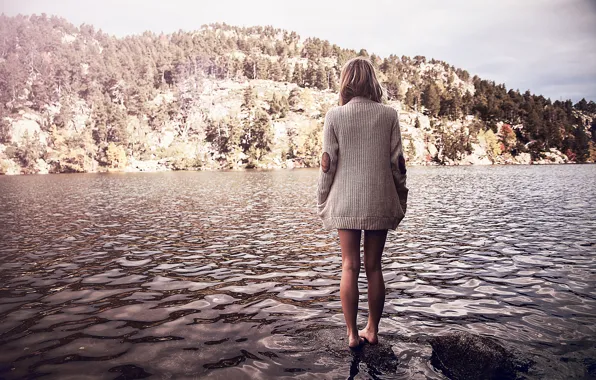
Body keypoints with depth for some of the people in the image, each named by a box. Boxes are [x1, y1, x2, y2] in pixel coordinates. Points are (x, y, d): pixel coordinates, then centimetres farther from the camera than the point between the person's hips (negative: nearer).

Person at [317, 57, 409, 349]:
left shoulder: (335, 116, -3)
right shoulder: (389, 114, 0)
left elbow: (327, 163, -5)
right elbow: (397, 161, 0)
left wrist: (322, 201, 5)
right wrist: (400, 200, 10)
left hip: (345, 202, -1)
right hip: (380, 202, 1)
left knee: (350, 266, 6)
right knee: (374, 266, 11)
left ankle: (352, 334, 11)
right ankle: (372, 330, 22)